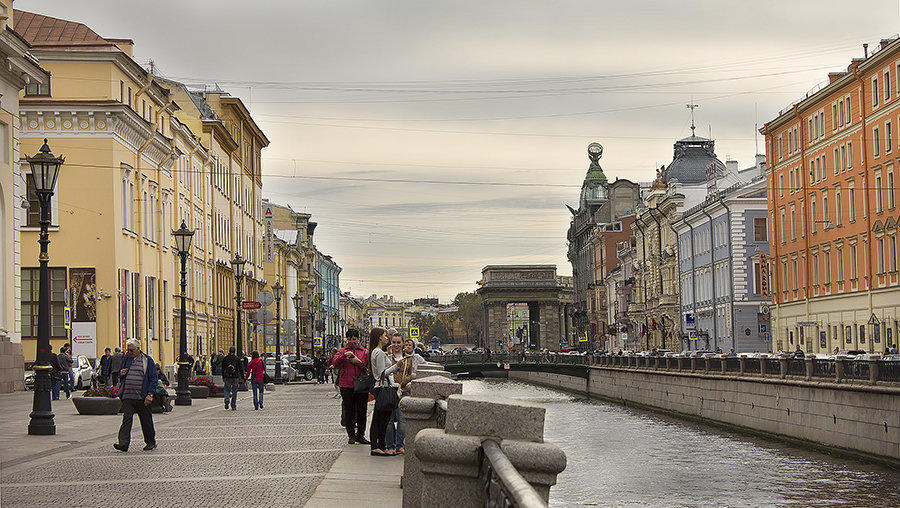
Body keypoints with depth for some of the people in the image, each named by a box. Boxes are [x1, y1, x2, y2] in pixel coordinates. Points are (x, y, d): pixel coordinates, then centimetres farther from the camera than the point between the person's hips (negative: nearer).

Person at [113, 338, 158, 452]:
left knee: (146, 421, 6)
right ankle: (123, 443, -13)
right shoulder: (126, 359, 13)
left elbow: (154, 379, -1)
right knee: (126, 418, -8)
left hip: (142, 397, -3)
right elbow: (120, 373, 26)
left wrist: (150, 394, -11)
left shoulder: (147, 360, 1)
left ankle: (150, 442, 21)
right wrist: (121, 373, 0)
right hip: (128, 397, 3)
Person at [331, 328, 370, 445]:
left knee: (362, 411, 2)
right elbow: (335, 363, -6)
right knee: (349, 411, 0)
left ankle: (360, 435, 10)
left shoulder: (365, 352, 12)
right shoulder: (342, 351, 9)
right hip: (347, 386, -1)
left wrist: (359, 362, -10)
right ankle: (351, 435, 8)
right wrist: (344, 355, -20)